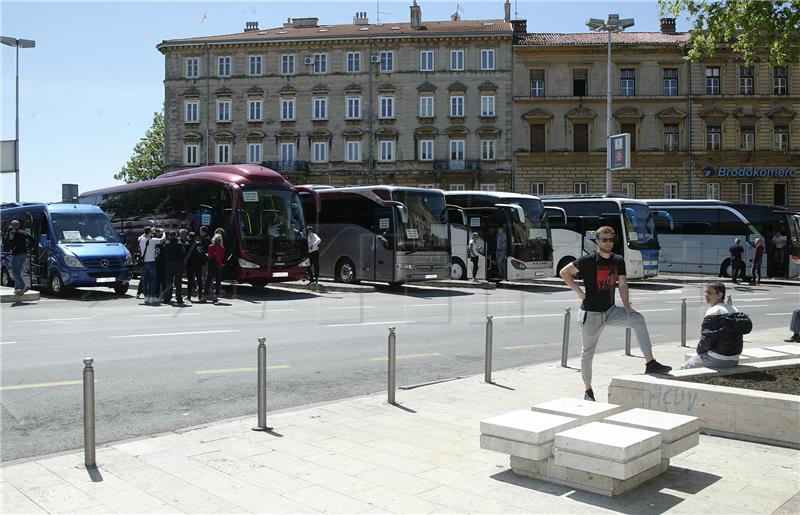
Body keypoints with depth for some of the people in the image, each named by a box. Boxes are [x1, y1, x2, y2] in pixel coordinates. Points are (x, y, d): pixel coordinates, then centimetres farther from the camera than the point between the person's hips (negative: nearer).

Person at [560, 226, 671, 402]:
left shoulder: (618, 261, 4)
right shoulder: (588, 260, -11)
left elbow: (622, 285, 3)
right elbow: (564, 272, -6)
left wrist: (627, 308, -8)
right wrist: (579, 292, -10)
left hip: (610, 310, 4)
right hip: (591, 313, -4)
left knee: (638, 319, -20)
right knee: (588, 351, 5)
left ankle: (650, 363, -21)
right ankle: (588, 390, 20)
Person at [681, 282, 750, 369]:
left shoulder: (713, 311, -17)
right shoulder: (734, 310, 10)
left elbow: (707, 338, -20)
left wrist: (700, 351, 0)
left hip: (718, 360, -9)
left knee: (684, 369, 6)